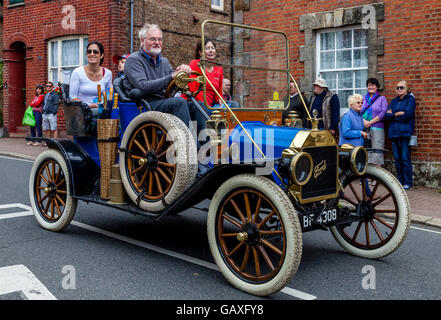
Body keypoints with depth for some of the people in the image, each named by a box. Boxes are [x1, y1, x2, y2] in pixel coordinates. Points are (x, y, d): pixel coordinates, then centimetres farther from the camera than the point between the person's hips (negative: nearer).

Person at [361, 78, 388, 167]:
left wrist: (370, 122, -10)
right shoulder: (364, 98, 18)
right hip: (364, 129, 3)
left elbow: (383, 113, -3)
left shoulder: (382, 98, 8)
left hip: (377, 129, -3)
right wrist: (364, 121, -8)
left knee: (377, 151, -7)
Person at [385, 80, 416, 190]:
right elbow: (387, 115, 7)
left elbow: (407, 115, -11)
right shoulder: (394, 101, 19)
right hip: (394, 132, 5)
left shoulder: (410, 99, 2)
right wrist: (398, 114, -7)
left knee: (405, 158, -7)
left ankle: (408, 182, -2)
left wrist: (393, 115, -1)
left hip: (405, 132, -5)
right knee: (397, 159, 7)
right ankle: (400, 181, 14)